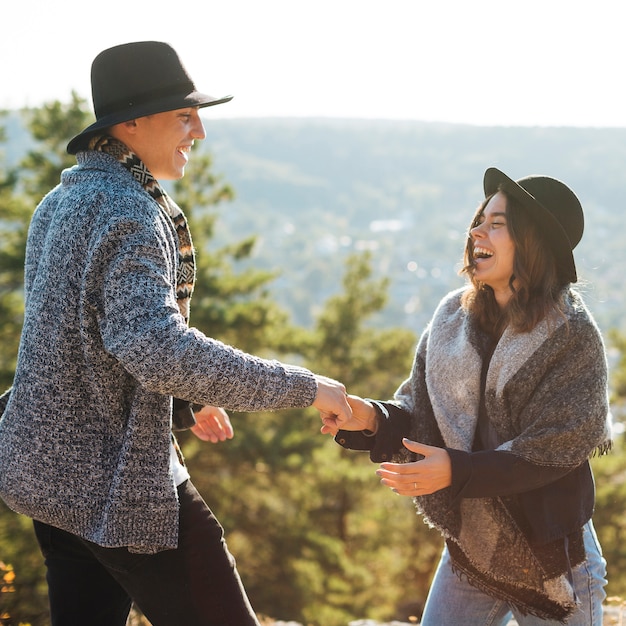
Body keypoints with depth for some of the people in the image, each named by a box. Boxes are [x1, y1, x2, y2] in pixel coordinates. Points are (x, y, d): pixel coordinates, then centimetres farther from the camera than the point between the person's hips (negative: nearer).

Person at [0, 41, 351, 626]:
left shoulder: (60, 202, 12)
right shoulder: (126, 211, -18)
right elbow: (156, 346, -31)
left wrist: (183, 403, 21)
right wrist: (302, 387, -26)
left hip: (49, 464, 10)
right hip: (116, 481, -9)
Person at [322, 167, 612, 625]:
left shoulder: (572, 336, -14)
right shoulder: (453, 317, 1)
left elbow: (553, 449, -19)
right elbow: (419, 414, 3)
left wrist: (457, 470, -27)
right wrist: (372, 419, -17)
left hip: (550, 556, -4)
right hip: (469, 548, 4)